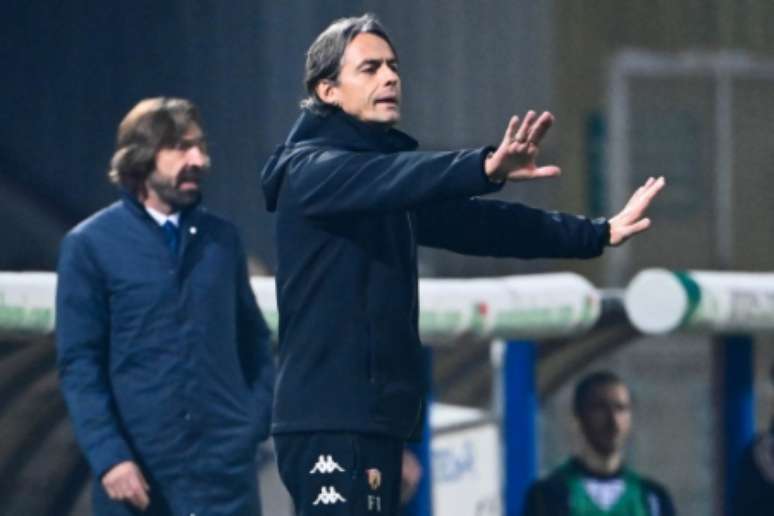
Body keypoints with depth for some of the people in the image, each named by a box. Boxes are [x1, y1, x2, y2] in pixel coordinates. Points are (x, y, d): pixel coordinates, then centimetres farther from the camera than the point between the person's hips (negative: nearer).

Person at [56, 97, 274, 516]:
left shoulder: (222, 238, 10)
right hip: (139, 473, -2)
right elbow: (79, 364, -4)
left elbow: (252, 340, 15)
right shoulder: (91, 246, -1)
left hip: (227, 469, 2)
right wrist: (108, 457, -13)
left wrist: (257, 418, -1)